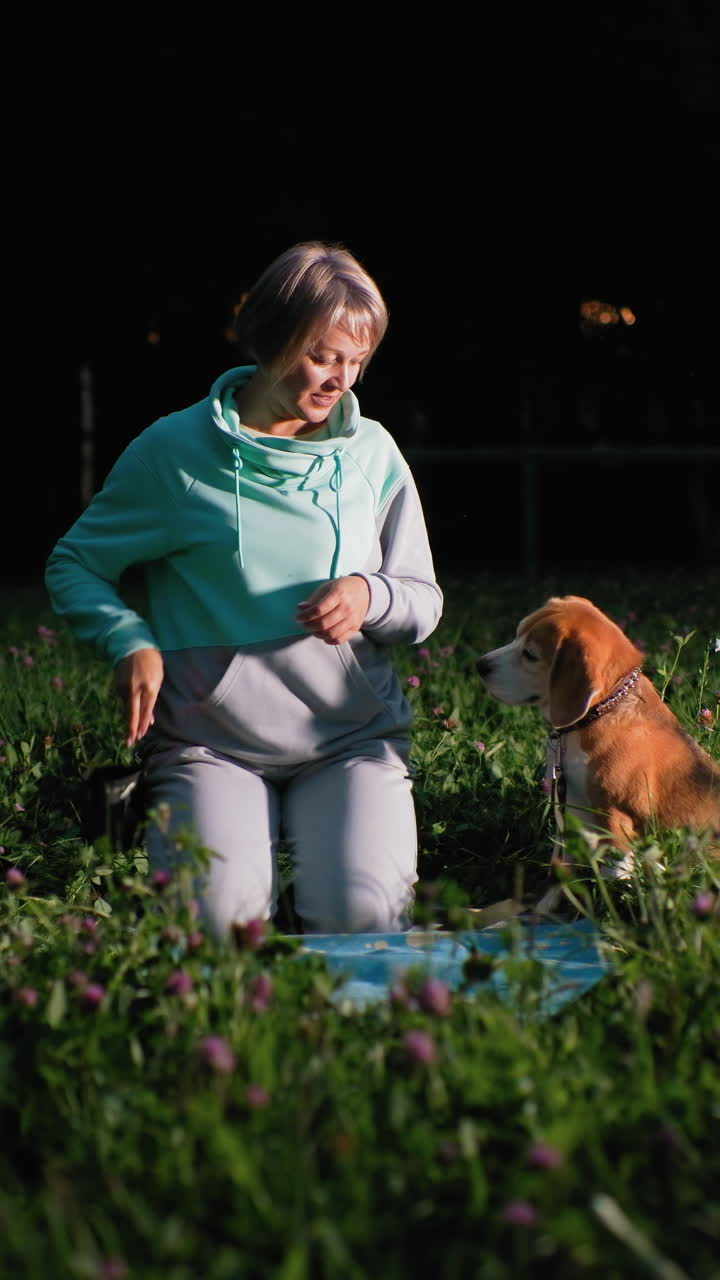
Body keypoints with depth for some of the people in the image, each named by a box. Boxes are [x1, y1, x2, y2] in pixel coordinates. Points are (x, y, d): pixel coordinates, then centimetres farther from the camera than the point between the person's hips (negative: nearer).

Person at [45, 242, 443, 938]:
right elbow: (73, 565, 9)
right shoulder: (175, 449, 0)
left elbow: (424, 600, 13)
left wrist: (370, 595, -11)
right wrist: (131, 642, -11)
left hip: (353, 733, 2)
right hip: (211, 741, -2)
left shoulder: (371, 451, 9)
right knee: (216, 921, -25)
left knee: (358, 916, -24)